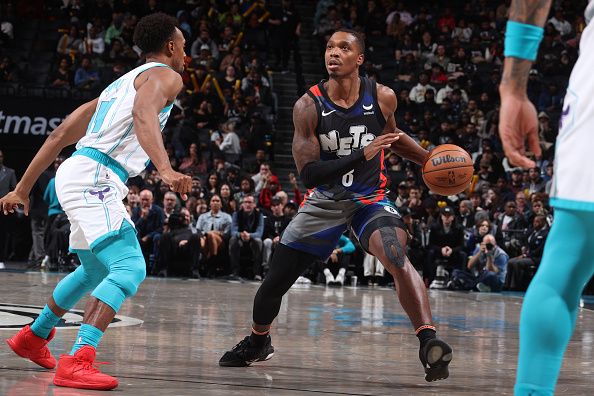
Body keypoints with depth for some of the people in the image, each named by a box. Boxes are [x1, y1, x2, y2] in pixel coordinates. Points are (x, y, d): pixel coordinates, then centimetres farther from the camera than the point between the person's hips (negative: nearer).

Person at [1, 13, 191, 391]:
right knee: (130, 269, -20)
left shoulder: (121, 84, 27)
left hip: (78, 174, 9)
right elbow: (143, 116, -25)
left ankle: (33, 336, 46)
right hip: (94, 177, -9)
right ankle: (77, 361, -32)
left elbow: (59, 135, 25)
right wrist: (166, 169, -39)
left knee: (96, 270, 29)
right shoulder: (165, 76, 0)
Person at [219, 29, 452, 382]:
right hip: (324, 202, 1)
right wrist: (362, 155, -32)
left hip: (370, 198, -1)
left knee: (397, 259, -31)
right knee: (275, 280, 7)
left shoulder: (383, 97, -10)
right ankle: (258, 342, 37)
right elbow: (308, 173, -23)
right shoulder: (309, 106, -15)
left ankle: (429, 341, -38)